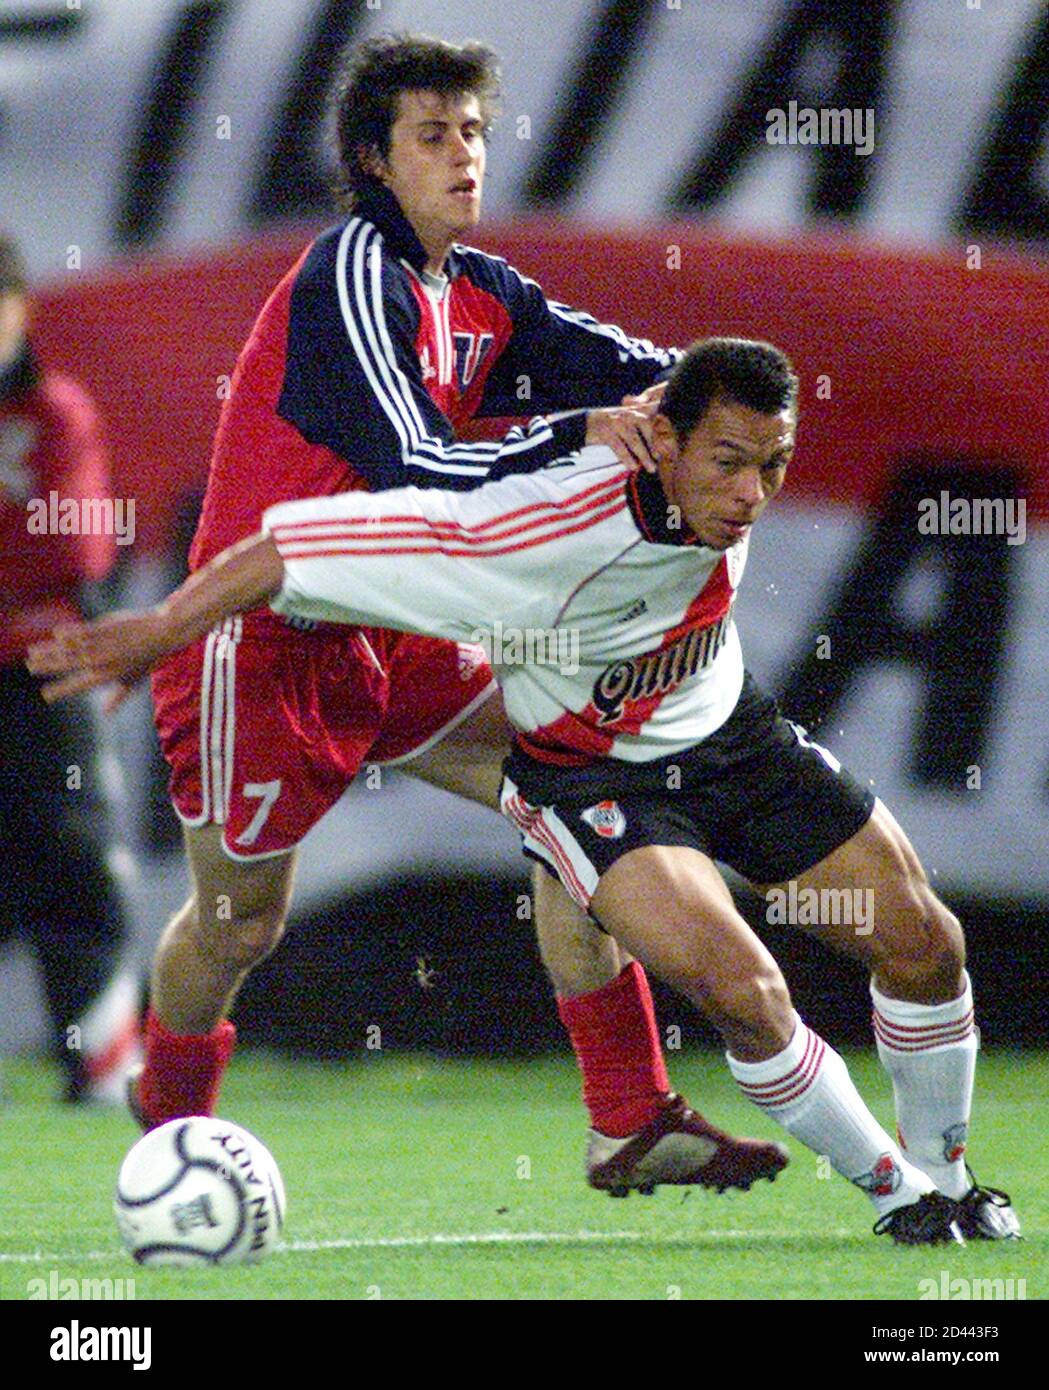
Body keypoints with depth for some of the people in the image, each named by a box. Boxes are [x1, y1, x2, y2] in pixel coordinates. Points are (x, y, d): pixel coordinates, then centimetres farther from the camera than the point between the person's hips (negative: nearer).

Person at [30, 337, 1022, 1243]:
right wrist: (157, 632, -32)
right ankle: (896, 1196, -2)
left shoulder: (721, 492, -19)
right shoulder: (549, 530, -38)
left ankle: (946, 1179, 31)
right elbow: (304, 545, -36)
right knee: (741, 989, -26)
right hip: (593, 782, -6)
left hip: (730, 738, 6)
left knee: (922, 944, 5)